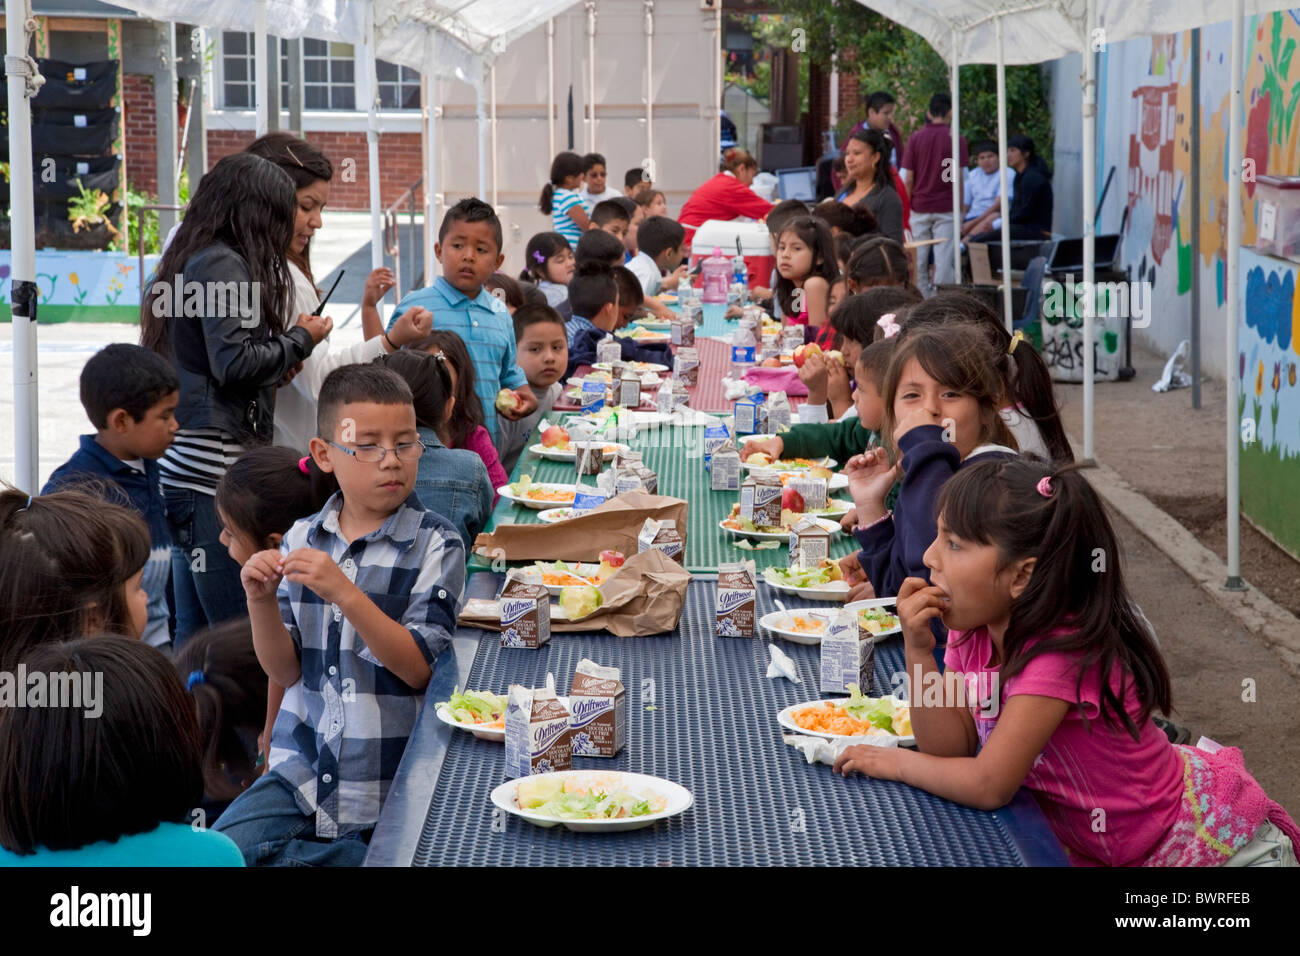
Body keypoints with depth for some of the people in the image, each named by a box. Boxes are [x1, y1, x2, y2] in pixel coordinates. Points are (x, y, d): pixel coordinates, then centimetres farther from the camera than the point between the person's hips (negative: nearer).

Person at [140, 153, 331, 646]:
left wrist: (277, 364, 12)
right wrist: (301, 338, -1)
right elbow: (234, 362, -15)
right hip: (214, 468, -10)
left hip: (181, 466, 10)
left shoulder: (190, 260, 18)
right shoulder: (225, 265, -9)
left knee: (193, 633, 13)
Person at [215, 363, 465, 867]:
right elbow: (285, 670, 6)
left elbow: (418, 669, -16)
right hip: (304, 767, 4)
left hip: (395, 784, -4)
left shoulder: (435, 543, -8)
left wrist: (344, 593, -27)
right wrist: (262, 602, -14)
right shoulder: (303, 538, 4)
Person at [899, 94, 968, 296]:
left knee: (919, 258, 8)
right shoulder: (956, 139, -4)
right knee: (944, 257, -3)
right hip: (946, 207, -2)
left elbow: (908, 179, 1)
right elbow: (957, 177, -7)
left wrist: (908, 205, 11)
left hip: (920, 206, 2)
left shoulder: (916, 138, 2)